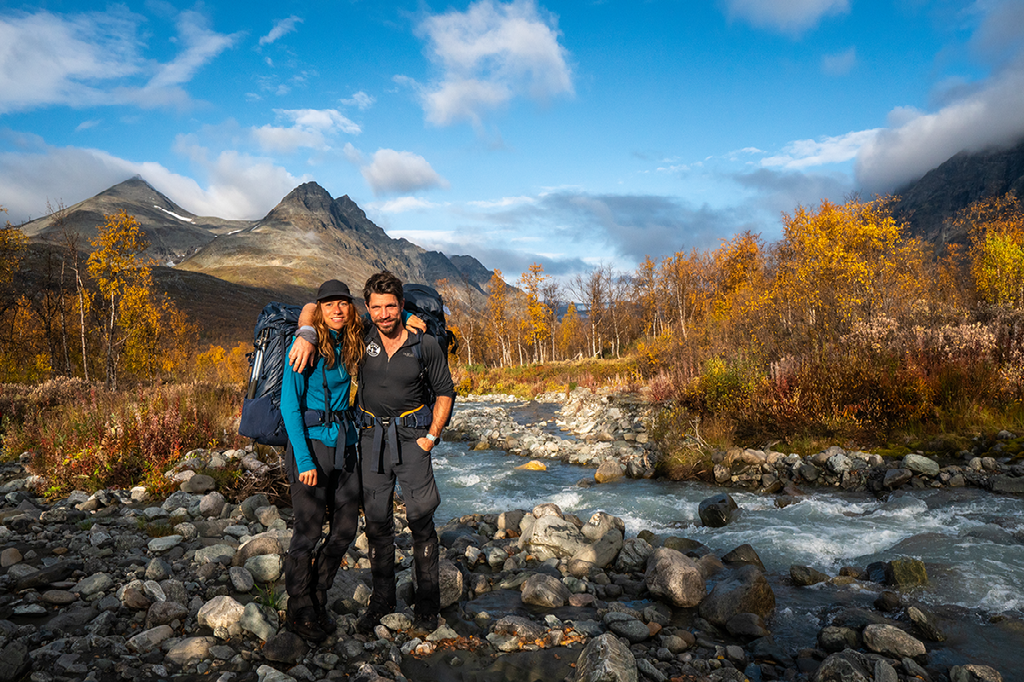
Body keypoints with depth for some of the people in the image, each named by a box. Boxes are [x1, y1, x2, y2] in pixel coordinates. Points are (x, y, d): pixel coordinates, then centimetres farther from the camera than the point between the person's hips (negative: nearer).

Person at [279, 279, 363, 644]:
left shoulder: (352, 343, 7)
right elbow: (289, 404, -12)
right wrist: (304, 459, -17)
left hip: (344, 442, 6)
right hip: (310, 441, -6)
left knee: (346, 527, 8)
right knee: (309, 528, -1)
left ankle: (317, 597, 28)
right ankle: (299, 610, 18)